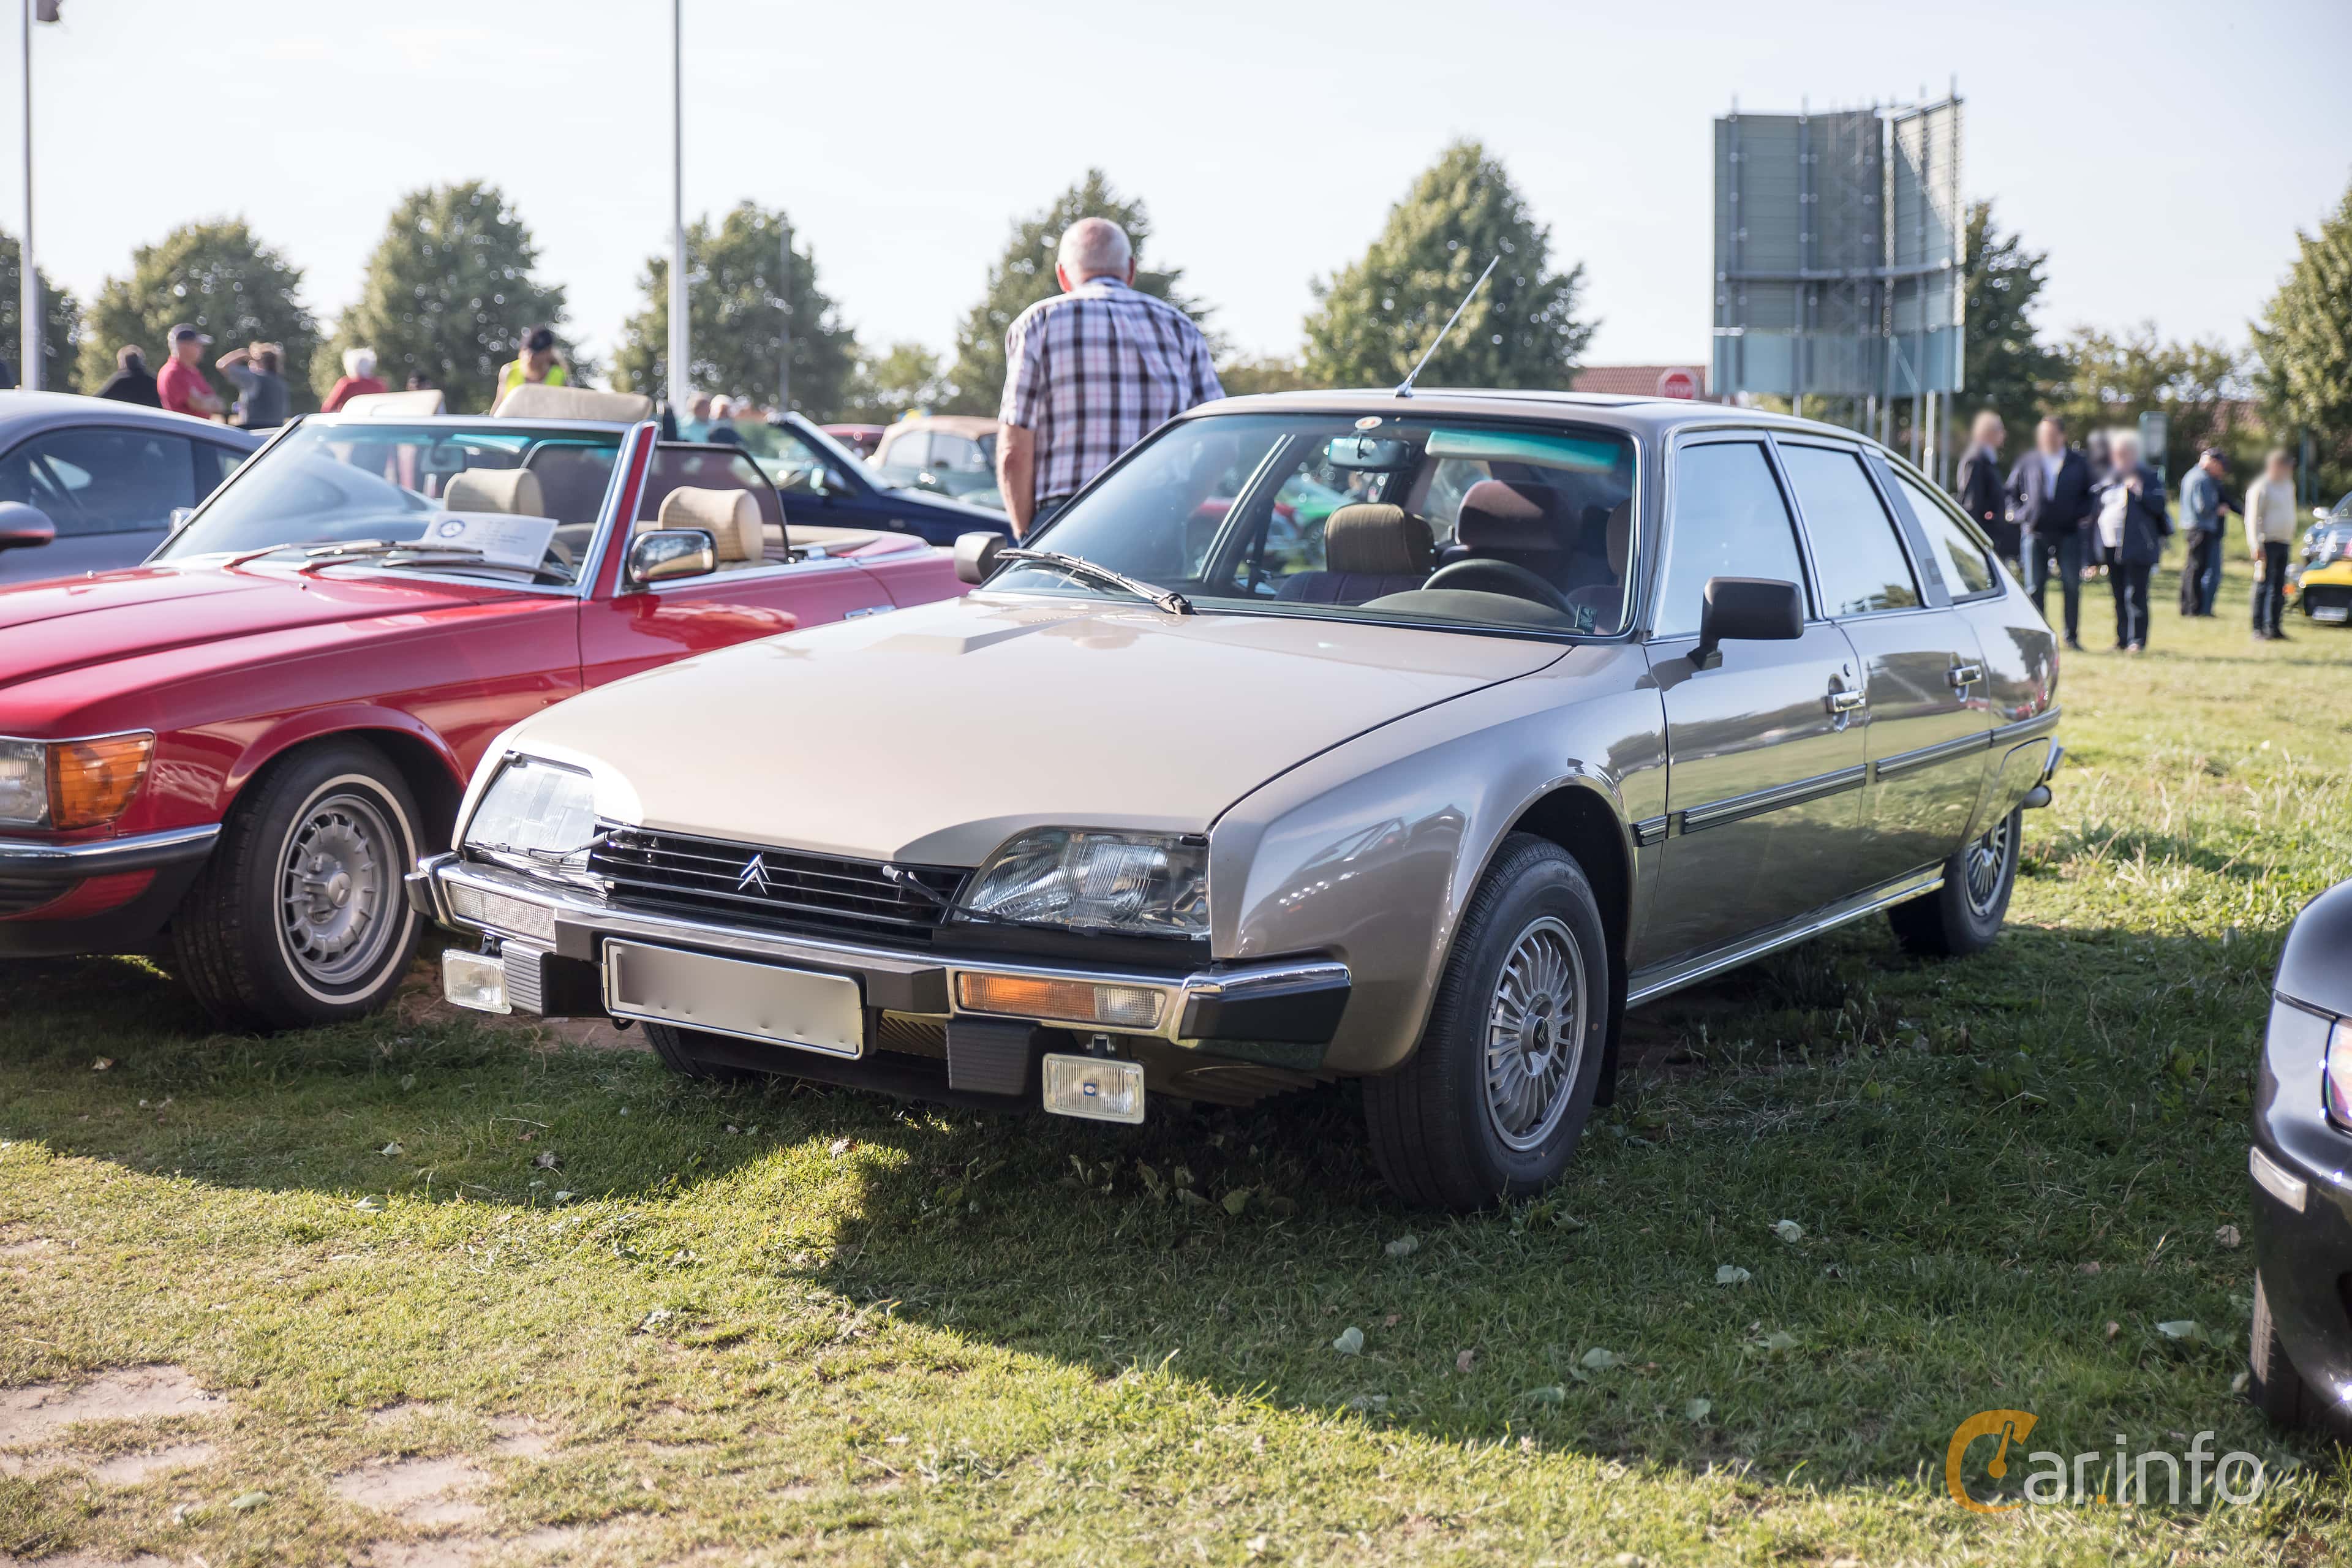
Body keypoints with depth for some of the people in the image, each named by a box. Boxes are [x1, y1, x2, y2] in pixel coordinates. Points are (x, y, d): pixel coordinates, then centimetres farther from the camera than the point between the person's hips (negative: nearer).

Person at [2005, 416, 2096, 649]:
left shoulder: (2079, 463, 7)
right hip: (2035, 535, 0)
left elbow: (2091, 494, 14)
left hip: (2069, 534, 0)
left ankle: (2072, 636, 7)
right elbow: (2012, 492, 14)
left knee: (2072, 586, -1)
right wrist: (2022, 515, 1)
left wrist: (2082, 515, -1)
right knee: (2034, 587, -1)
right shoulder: (2027, 463, 6)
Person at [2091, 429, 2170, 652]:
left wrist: (2140, 491, -21)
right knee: (2119, 596, 10)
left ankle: (2137, 640, -7)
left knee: (2135, 594, -9)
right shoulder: (2108, 479, 17)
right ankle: (2122, 638, 16)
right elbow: (2099, 510, 20)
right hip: (2111, 547, 6)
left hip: (2136, 547, -6)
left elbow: (2159, 506, -9)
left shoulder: (2148, 477, -1)